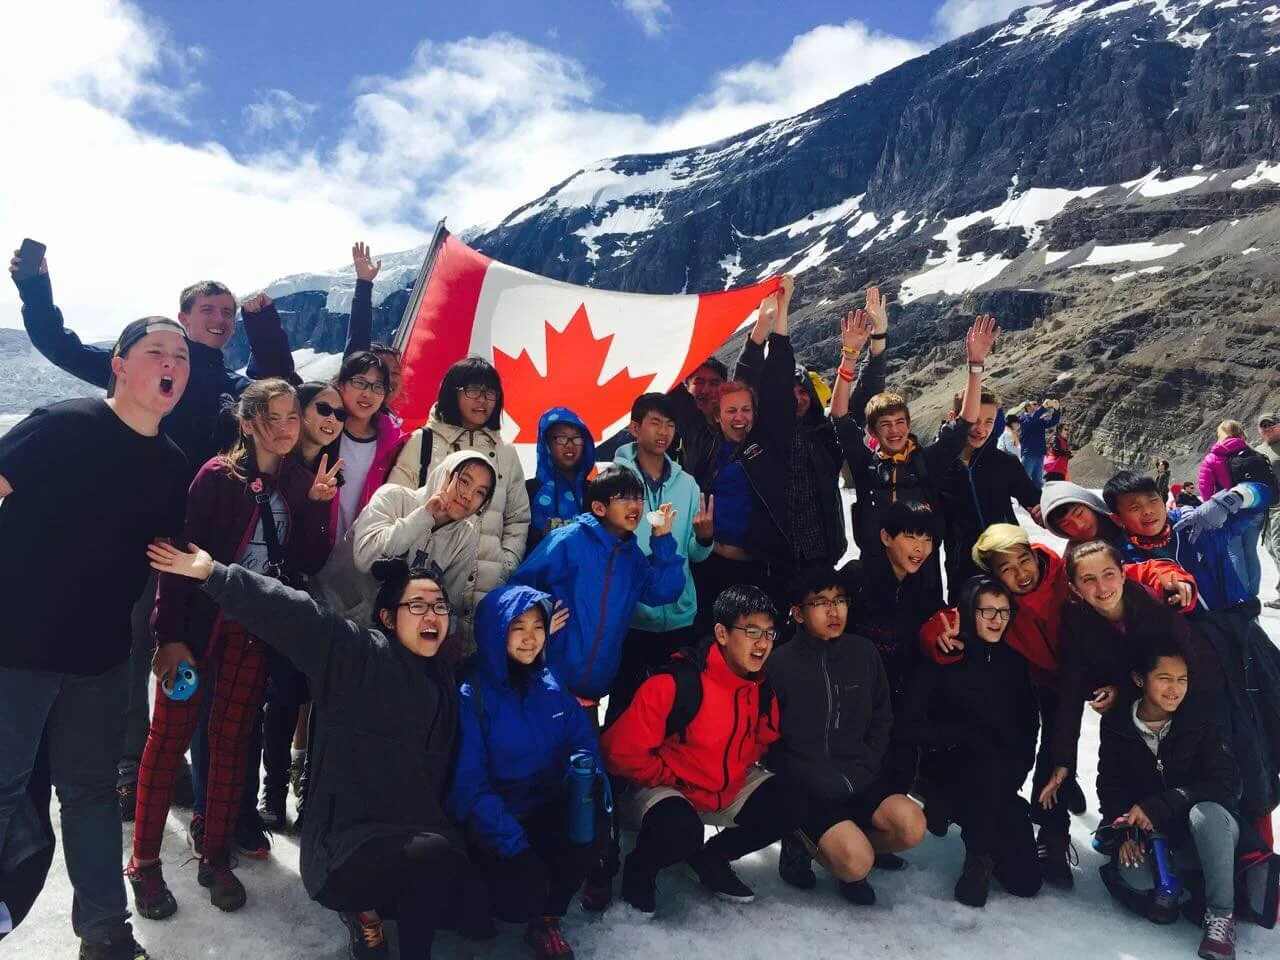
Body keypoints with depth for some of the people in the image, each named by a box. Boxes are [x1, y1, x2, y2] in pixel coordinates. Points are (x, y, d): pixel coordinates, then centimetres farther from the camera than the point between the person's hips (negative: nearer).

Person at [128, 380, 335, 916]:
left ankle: (215, 856, 23)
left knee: (233, 740, 11)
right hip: (200, 622, -3)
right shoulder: (219, 476, -8)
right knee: (170, 735, 2)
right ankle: (144, 861, 16)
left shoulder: (301, 483, 4)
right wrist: (171, 634, -14)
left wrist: (318, 506, -14)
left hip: (256, 629, 4)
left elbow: (310, 565, -2)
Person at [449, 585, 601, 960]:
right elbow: (469, 784, -16)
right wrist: (513, 842, -25)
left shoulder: (551, 686, 2)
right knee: (523, 897, -26)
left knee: (592, 826, -25)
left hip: (548, 810, 4)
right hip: (494, 823, -4)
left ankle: (546, 920, 2)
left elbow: (582, 741, 3)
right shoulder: (472, 695, -13)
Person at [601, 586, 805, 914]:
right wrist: (673, 780, -15)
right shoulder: (675, 684, -28)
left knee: (789, 807, -10)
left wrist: (742, 769, -3)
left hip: (730, 788, 7)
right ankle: (640, 869, 1)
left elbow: (766, 737, 14)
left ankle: (711, 860, 12)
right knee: (681, 834, -36)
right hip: (662, 789, -7)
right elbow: (620, 752, -26)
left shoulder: (763, 687, -6)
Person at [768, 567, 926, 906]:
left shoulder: (864, 653, 2)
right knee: (857, 863, -23)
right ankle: (802, 843, 8)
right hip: (804, 789, -4)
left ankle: (852, 849, 9)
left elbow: (881, 721, 12)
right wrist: (824, 782, -12)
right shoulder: (780, 665, -10)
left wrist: (864, 770, -3)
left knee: (911, 826, -20)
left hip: (857, 779, 5)